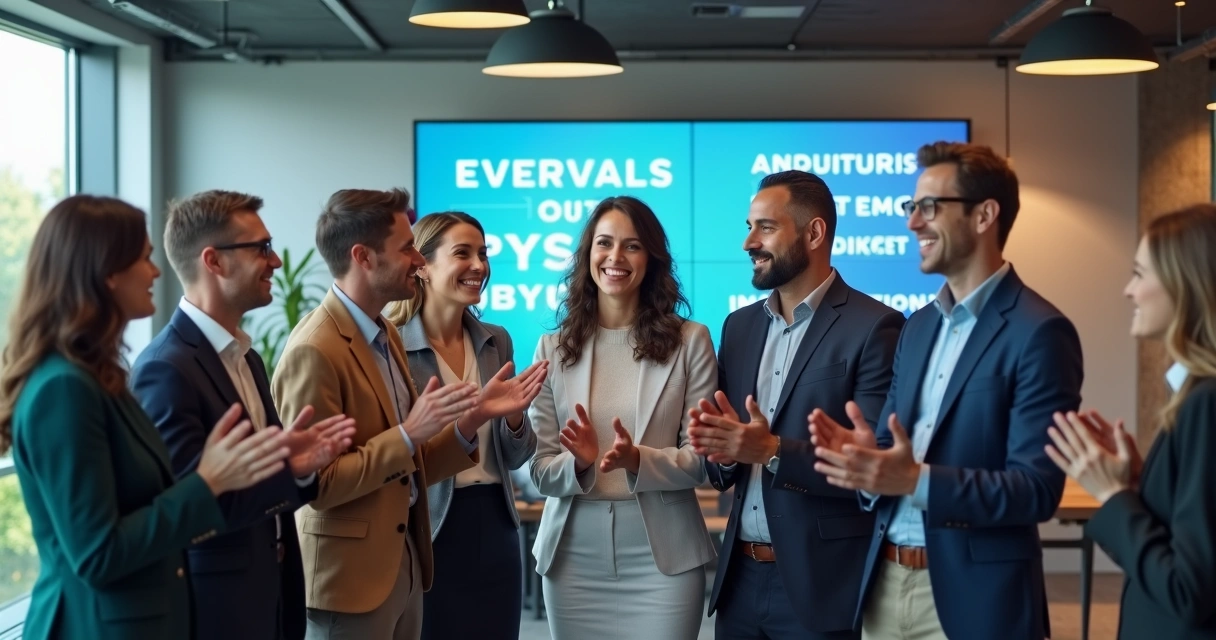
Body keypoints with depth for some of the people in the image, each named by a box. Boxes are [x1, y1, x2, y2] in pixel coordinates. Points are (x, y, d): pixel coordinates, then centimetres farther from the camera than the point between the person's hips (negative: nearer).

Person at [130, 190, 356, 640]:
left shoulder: (246, 357, 11)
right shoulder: (166, 369, -18)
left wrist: (298, 467, -7)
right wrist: (281, 465, -27)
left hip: (270, 591, 9)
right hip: (214, 604, -8)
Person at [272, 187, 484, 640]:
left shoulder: (386, 335, 10)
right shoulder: (314, 351, -18)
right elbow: (315, 484, -19)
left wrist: (464, 430, -3)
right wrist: (407, 434, -22)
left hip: (405, 564, 8)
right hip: (350, 577, -8)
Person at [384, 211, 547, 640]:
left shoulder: (496, 341, 7)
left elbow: (514, 458, 10)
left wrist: (513, 416, -11)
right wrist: (469, 415, -25)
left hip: (495, 529, 5)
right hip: (428, 534, -5)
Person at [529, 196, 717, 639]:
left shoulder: (689, 342, -1)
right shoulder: (554, 348, 4)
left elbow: (703, 459, -3)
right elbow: (540, 469, 3)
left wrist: (638, 461, -21)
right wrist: (579, 463, -18)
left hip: (663, 555, -1)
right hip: (574, 555, 2)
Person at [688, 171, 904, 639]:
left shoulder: (874, 328, -9)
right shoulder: (739, 326, 10)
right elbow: (724, 471, 12)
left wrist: (773, 452, -25)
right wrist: (721, 450, -9)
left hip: (824, 586, -5)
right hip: (741, 578, 6)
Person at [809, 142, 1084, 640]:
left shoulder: (1039, 332, -12)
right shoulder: (919, 326, 12)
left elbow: (1038, 489, -18)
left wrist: (917, 480, -29)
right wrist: (866, 457, -10)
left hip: (974, 597, -6)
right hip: (886, 583, 7)